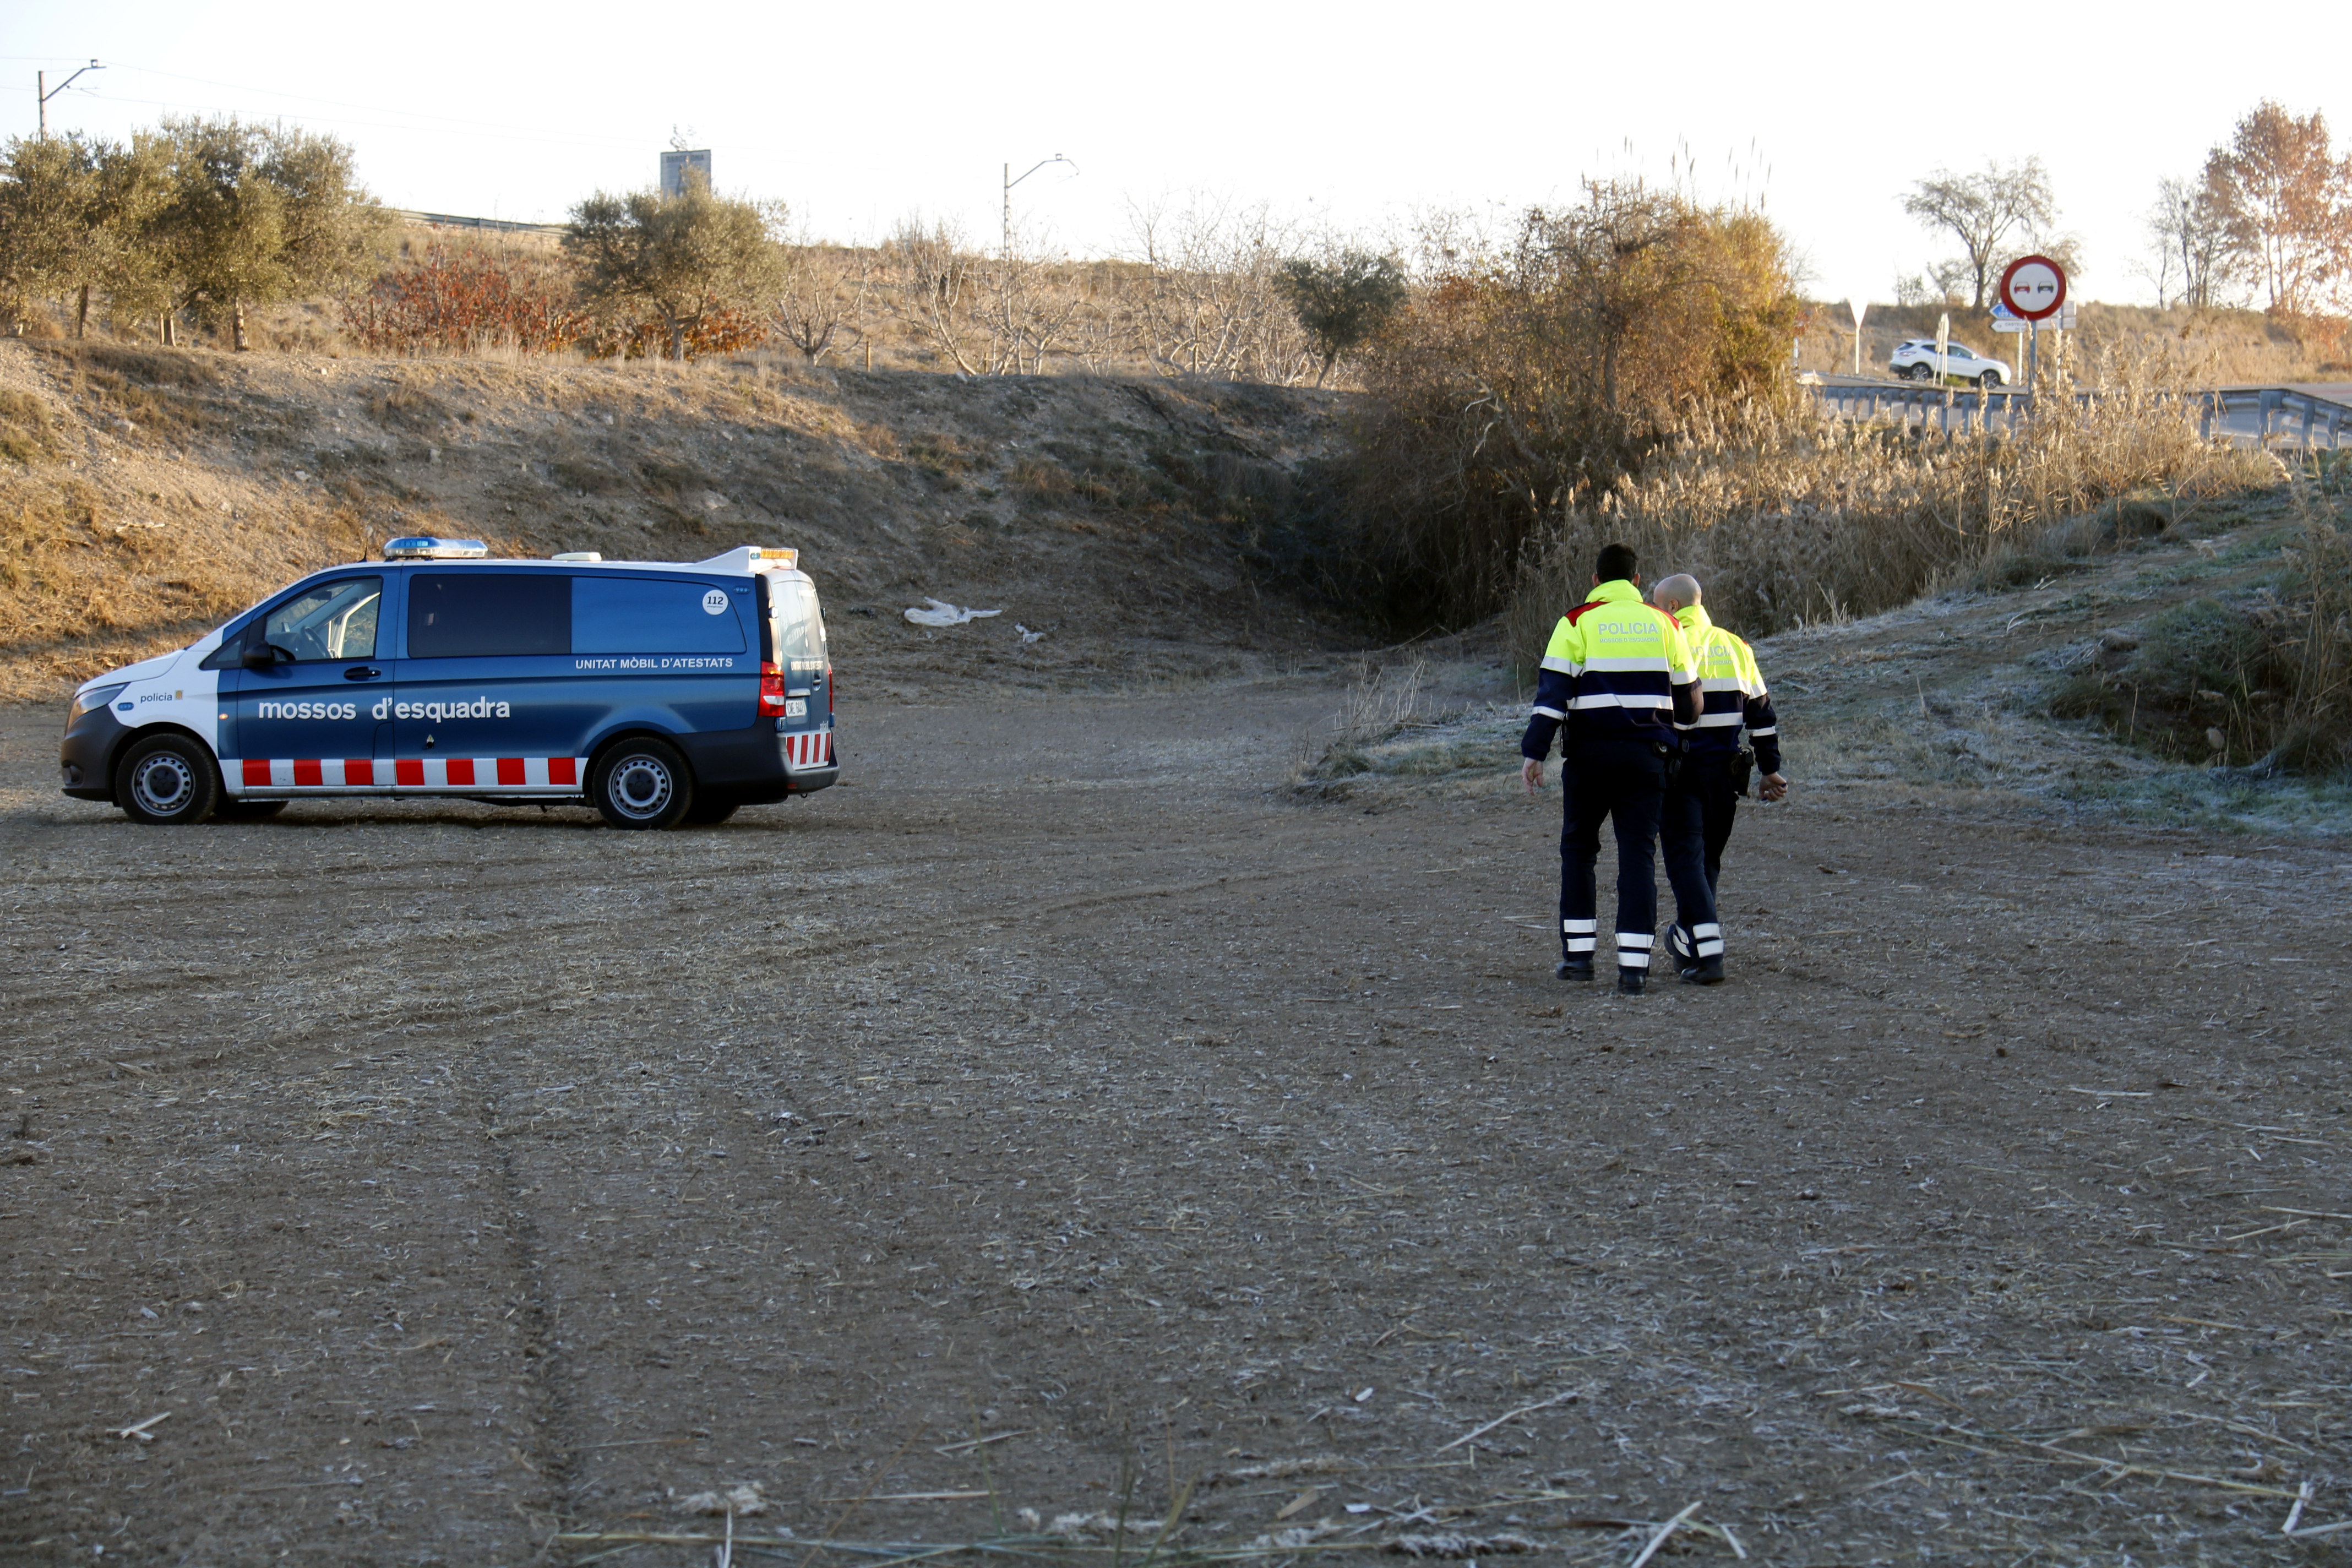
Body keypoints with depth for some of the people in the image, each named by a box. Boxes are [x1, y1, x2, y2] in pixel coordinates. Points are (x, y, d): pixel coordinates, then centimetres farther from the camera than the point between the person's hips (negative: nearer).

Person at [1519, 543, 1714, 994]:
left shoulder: (1576, 623, 0)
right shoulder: (1664, 625, 9)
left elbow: (1553, 690, -10)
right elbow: (1688, 700, 15)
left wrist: (1534, 751, -12)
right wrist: (1672, 726, 37)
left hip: (1589, 753, -2)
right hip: (1646, 754, 2)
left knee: (1578, 847, 13)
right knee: (1639, 851, 3)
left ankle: (1578, 953, 10)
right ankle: (1634, 963, -4)